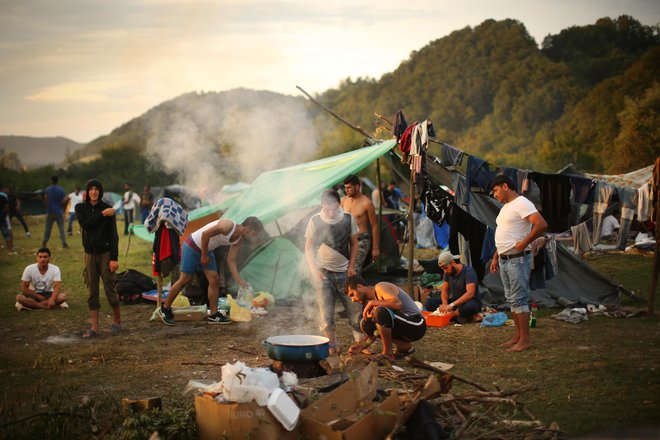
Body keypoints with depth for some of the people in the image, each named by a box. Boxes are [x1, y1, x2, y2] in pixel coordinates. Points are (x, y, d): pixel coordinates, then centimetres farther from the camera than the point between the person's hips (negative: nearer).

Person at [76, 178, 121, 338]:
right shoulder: (80, 208, 6)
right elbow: (85, 224, -12)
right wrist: (102, 215, -16)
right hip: (90, 254, 3)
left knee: (110, 289, -3)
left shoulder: (108, 209, -3)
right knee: (92, 292, 3)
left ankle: (117, 320, 16)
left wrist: (114, 258, -13)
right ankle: (94, 328, 5)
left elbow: (113, 235, -7)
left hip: (105, 253, -3)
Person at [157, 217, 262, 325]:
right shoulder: (228, 225, -28)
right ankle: (165, 309, 11)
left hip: (206, 250, 8)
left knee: (214, 279, -2)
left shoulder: (239, 240, -1)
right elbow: (205, 234, -28)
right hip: (192, 246, -8)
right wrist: (204, 256, -20)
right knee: (185, 280, -3)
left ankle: (214, 315, 3)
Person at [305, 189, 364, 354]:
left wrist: (351, 266, -1)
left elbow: (354, 243, 8)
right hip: (323, 272, -1)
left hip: (344, 272, 1)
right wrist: (314, 270, -13)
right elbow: (308, 248, -1)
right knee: (326, 311, -2)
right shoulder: (315, 221, -6)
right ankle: (331, 346, 7)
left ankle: (361, 342, 10)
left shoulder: (348, 219, -2)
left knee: (355, 306, -2)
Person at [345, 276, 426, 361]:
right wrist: (363, 344, 5)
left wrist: (372, 303, -22)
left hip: (416, 326, -9)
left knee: (380, 312, -30)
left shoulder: (380, 287, -12)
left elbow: (398, 304, -31)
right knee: (366, 324, 3)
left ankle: (388, 353, -12)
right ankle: (405, 346, 10)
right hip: (405, 326, 9)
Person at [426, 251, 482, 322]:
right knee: (429, 302, -14)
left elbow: (470, 293, -31)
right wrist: (445, 304, -21)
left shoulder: (468, 271, -19)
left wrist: (451, 305, -40)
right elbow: (444, 290, 2)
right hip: (454, 301, 6)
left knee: (469, 307, -44)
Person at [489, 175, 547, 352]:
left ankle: (525, 339, -2)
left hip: (517, 259, -10)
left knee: (519, 299, -7)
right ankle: (518, 335, 20)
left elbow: (542, 224, -25)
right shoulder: (506, 207, 18)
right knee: (511, 299, 13)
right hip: (504, 260, 10)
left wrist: (523, 243, -21)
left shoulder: (522, 203, -14)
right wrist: (495, 257, 20)